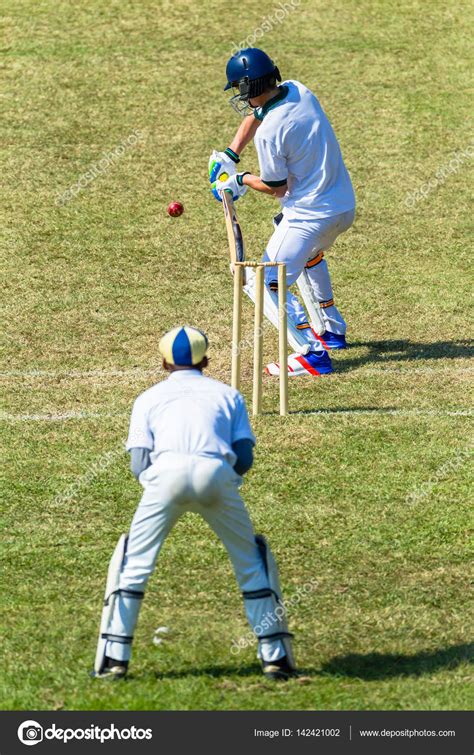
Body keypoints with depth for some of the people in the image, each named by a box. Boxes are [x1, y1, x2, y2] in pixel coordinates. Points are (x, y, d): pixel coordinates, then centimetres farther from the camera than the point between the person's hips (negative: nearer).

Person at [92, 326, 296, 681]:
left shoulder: (149, 397, 27)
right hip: (217, 473, 1)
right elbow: (244, 457, 16)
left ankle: (114, 658, 4)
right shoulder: (228, 394, 28)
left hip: (167, 471, -1)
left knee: (135, 563, 11)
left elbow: (139, 464, 15)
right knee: (250, 561, 16)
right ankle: (275, 655, 14)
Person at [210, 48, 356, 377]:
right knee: (309, 255, 37)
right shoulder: (298, 90, -1)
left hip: (309, 215, -9)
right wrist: (230, 156, 11)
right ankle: (332, 330, 45)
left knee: (267, 285, -3)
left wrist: (240, 180, 5)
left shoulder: (270, 132, -25)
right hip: (346, 205, 9)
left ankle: (313, 353, -13)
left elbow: (276, 187, -12)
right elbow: (255, 115, 18)